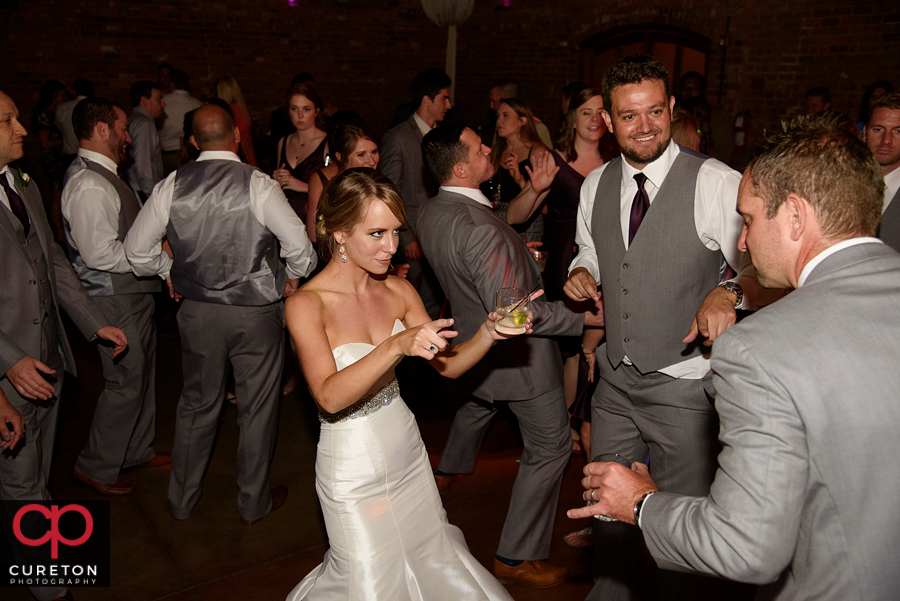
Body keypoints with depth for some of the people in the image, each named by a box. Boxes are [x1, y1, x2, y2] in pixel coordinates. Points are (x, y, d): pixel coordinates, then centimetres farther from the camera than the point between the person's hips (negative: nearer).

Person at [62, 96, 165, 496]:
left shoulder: (104, 175, 12)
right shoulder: (88, 184, -21)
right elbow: (100, 254, -26)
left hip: (134, 292, 10)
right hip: (115, 300, -10)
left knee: (142, 374, 19)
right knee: (126, 382, 0)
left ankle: (137, 451, 36)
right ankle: (96, 467, 18)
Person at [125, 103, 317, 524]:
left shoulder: (172, 185, -4)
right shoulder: (257, 184, -15)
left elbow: (137, 248, 1)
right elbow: (299, 246, -15)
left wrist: (168, 272, 20)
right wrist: (294, 276, 6)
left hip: (197, 311, 4)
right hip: (256, 314, -3)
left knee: (197, 403, 20)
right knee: (257, 408, 13)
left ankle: (182, 500, 36)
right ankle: (253, 504, 29)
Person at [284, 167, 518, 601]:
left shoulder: (398, 291, -2)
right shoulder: (306, 304, -19)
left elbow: (447, 365, 0)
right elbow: (330, 397, -29)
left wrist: (487, 334, -19)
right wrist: (396, 346, -41)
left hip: (406, 449, 5)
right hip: (352, 466, -5)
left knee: (433, 557, 17)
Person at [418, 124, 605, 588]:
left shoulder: (430, 213, -4)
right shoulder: (480, 230, -33)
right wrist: (584, 318, -23)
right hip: (518, 353, -9)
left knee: (477, 402, 37)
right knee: (549, 447, 4)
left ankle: (450, 469, 64)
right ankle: (517, 557, 13)